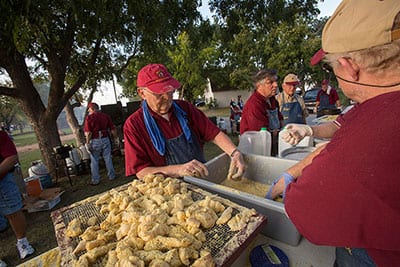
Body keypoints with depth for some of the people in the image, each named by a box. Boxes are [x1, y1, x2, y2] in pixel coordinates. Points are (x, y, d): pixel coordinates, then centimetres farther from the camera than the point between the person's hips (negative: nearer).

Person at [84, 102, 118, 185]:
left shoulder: (89, 117, -7)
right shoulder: (106, 116, 3)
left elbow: (88, 133, -13)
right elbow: (113, 129, 3)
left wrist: (87, 143, -7)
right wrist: (115, 138, 12)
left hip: (95, 141, -3)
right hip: (105, 139, 3)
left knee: (94, 161, 8)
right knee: (108, 158, 12)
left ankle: (95, 180, 15)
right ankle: (112, 176, 20)